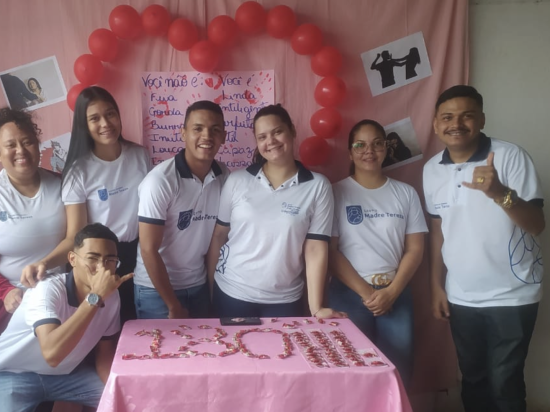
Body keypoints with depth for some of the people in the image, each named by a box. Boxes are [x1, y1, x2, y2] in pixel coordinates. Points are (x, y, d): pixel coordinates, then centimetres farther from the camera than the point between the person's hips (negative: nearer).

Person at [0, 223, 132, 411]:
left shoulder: (111, 296, -11)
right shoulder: (48, 289, -29)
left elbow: (104, 352, 2)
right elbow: (52, 354, -45)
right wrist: (95, 297, -44)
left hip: (66, 372, 5)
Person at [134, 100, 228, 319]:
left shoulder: (224, 176, -5)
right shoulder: (160, 180, -20)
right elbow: (149, 250, -17)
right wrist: (174, 306, -12)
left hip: (199, 286, 5)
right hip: (157, 290, -4)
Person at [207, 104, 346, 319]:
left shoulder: (318, 186, -6)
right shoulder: (237, 180, -2)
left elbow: (316, 249, -8)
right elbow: (218, 235, 3)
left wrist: (316, 308, -11)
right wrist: (209, 287, 2)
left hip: (284, 301, -1)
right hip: (231, 294, 1)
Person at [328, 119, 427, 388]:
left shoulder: (405, 193, 7)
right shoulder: (338, 193, -1)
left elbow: (415, 249, 4)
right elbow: (330, 250, -5)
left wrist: (391, 292, -7)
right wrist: (365, 291, -10)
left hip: (396, 293, 2)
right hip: (349, 293, -2)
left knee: (399, 367, -2)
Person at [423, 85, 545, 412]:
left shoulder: (511, 156, -14)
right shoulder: (432, 169, 1)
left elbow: (537, 225, -17)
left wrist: (500, 193, -35)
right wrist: (437, 284, 9)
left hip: (512, 296, -4)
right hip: (460, 298, 4)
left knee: (504, 383, 2)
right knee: (473, 379, 16)